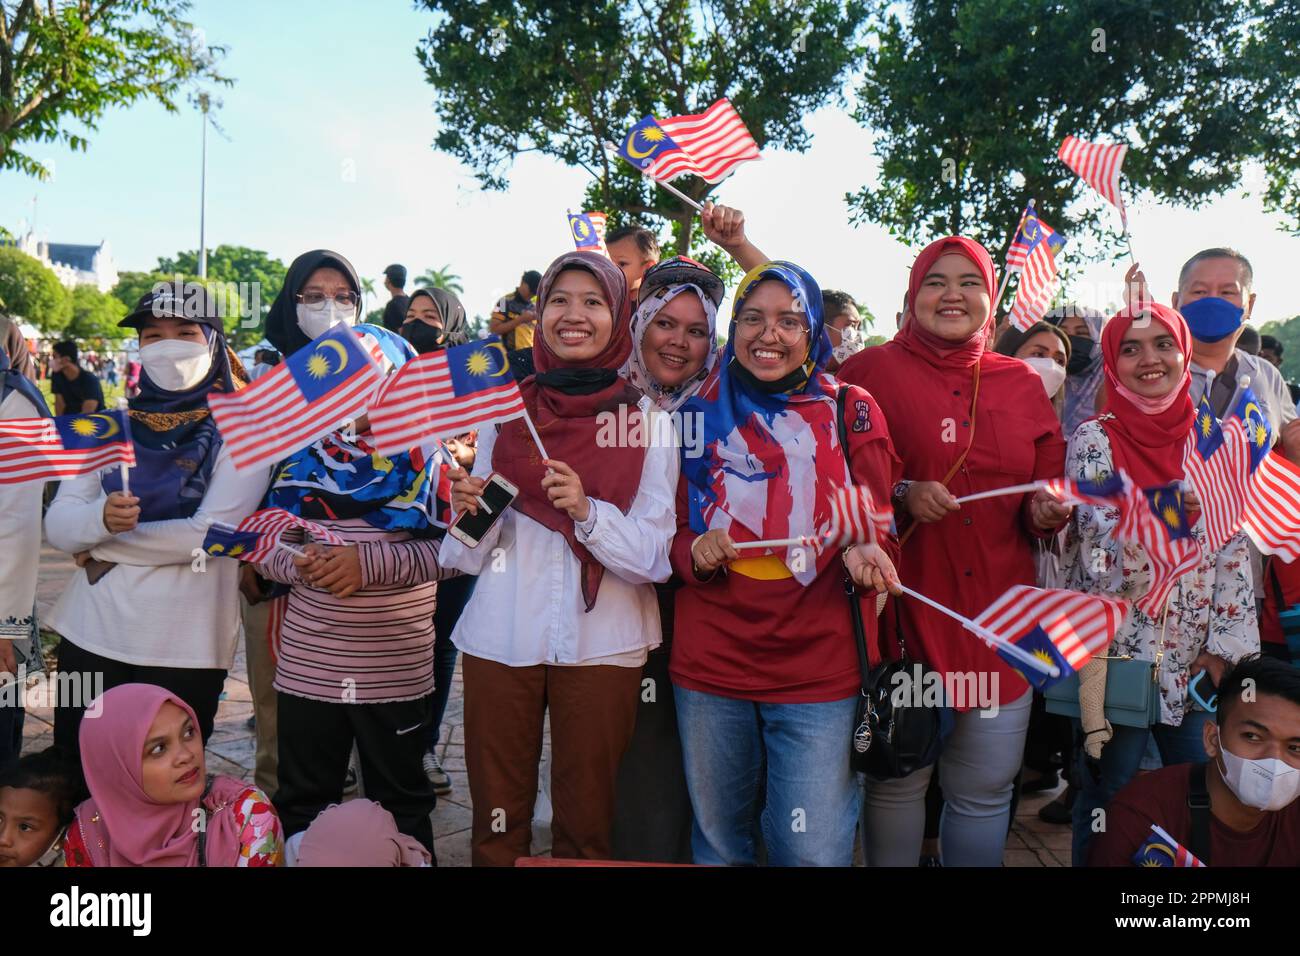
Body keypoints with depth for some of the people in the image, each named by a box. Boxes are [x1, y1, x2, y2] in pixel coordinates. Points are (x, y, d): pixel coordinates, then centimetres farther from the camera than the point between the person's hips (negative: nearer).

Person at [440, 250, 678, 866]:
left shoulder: (649, 422, 0)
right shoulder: (506, 410, 6)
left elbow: (654, 557, -7)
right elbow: (474, 556, 7)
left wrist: (587, 511, -22)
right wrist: (468, 512, -13)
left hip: (601, 646, -1)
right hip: (500, 638, 2)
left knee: (585, 827, 10)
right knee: (497, 822, 9)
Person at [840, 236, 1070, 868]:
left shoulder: (1022, 384, 12)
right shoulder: (870, 372, 0)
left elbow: (1048, 487, 18)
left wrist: (1046, 512, -4)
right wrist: (900, 495, -17)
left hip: (999, 613, 4)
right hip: (904, 604, -3)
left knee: (986, 788, 11)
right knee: (896, 779, 6)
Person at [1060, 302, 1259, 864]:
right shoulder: (1094, 439, -6)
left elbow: (1232, 548, 3)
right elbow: (1102, 549, -12)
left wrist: (1225, 645, -2)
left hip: (1198, 657, 4)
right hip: (1117, 650, -3)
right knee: (1109, 804, 7)